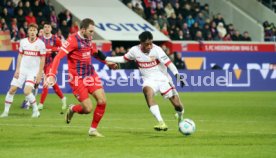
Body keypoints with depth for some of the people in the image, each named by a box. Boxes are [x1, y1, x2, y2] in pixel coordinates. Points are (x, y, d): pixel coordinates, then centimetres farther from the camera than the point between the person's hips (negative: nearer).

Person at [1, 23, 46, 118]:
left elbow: (42, 60, -4)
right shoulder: (23, 42, 3)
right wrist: (17, 69, 2)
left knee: (27, 91, -19)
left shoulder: (40, 43, -7)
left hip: (33, 71, -4)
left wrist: (39, 74, -9)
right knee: (12, 90, -2)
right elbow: (20, 56, 11)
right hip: (22, 70, 4)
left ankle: (36, 110, -1)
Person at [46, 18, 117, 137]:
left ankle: (93, 129, 12)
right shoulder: (73, 40, -18)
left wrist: (107, 62, 30)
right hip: (78, 79, -7)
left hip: (90, 75, 7)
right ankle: (72, 109, 24)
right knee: (88, 109, -11)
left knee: (102, 101, -5)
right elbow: (58, 57, -23)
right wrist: (51, 75, -32)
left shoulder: (88, 39, 5)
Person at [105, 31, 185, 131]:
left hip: (163, 78, -1)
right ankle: (161, 123, -39)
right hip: (149, 80, 1)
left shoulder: (156, 49, -17)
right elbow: (124, 59, 13)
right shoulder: (135, 50, -5)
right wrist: (106, 59, 9)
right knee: (147, 92, -35)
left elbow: (168, 62, -25)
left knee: (177, 104, -6)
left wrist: (177, 75, -39)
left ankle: (181, 118, 35)